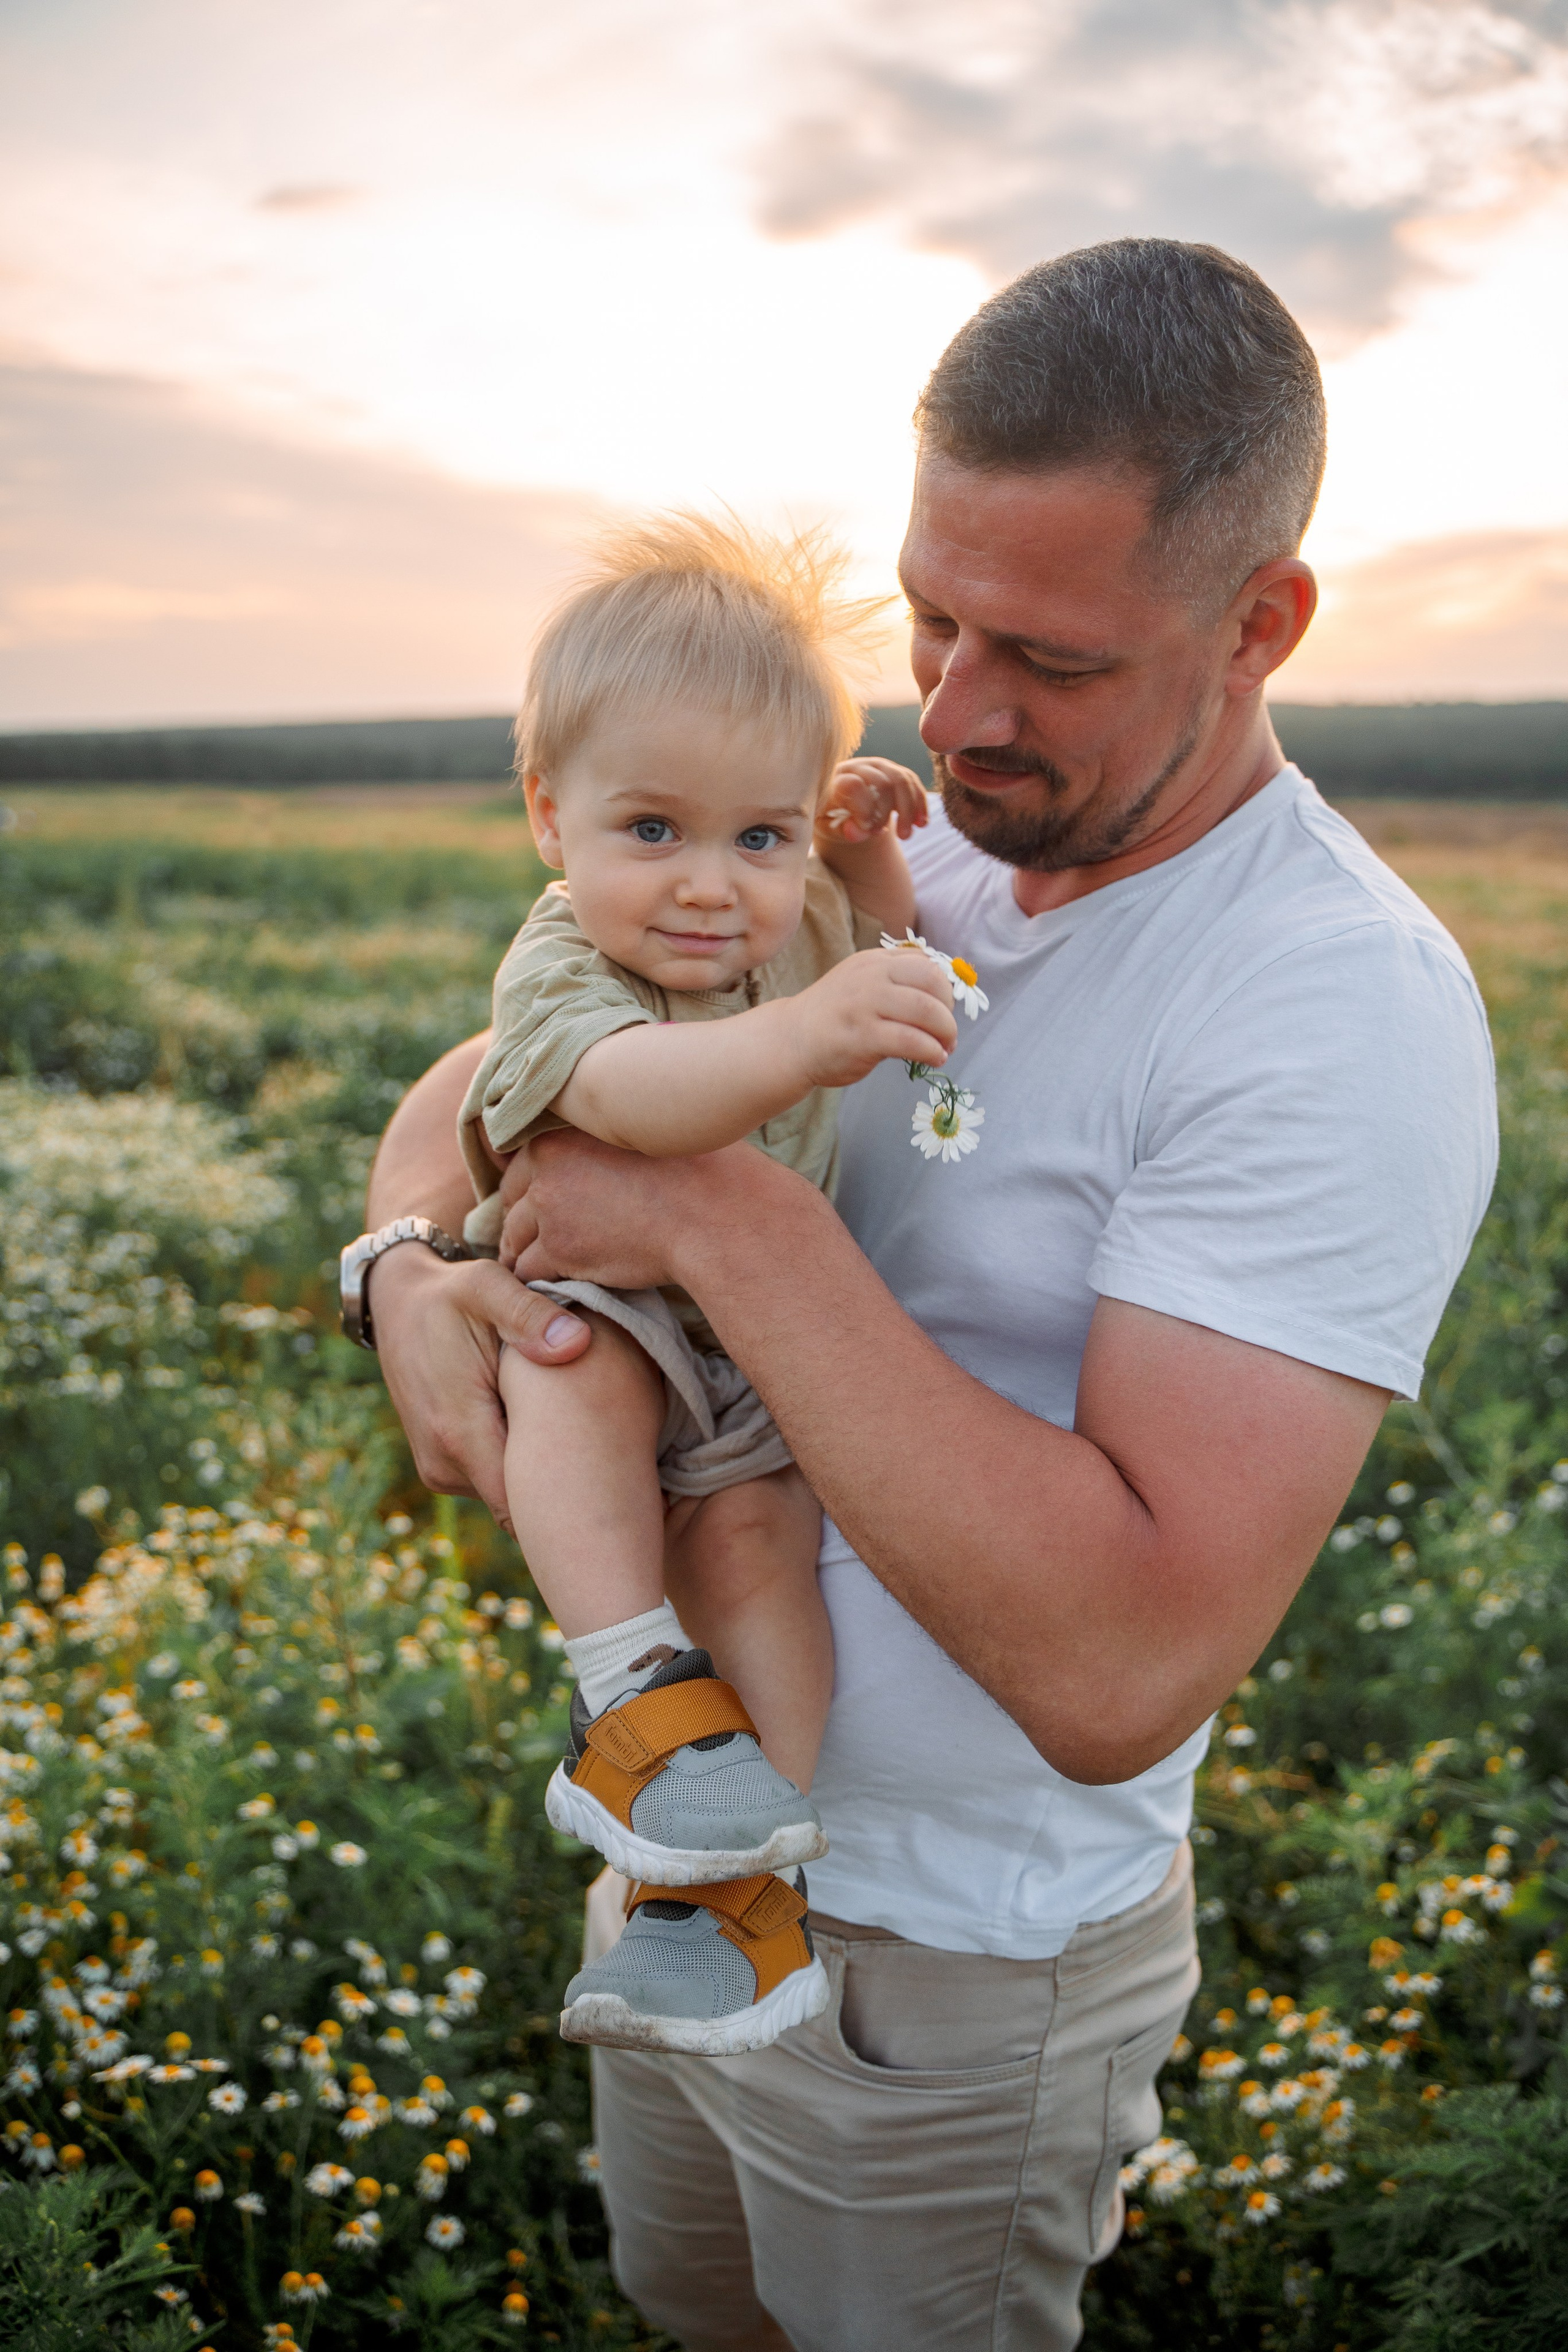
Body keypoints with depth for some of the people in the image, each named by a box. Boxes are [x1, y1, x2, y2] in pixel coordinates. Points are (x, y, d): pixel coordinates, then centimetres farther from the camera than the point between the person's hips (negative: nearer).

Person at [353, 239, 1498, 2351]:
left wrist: (734, 1223, -33)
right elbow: (479, 1081, 4)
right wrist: (418, 1271, -19)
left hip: (944, 1971, -7)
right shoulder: (885, 863, -3)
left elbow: (1123, 1669, -34)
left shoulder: (1345, 1015, -26)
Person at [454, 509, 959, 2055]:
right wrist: (803, 1038, -62)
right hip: (601, 1305, -3)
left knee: (754, 1528, -19)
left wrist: (870, 869, 3)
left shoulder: (794, 923, -2)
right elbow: (634, 1091, -45)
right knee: (576, 1369, -36)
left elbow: (877, 974, 23)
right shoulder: (559, 968, -21)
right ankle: (637, 1690, -29)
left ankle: (727, 1883, -11)